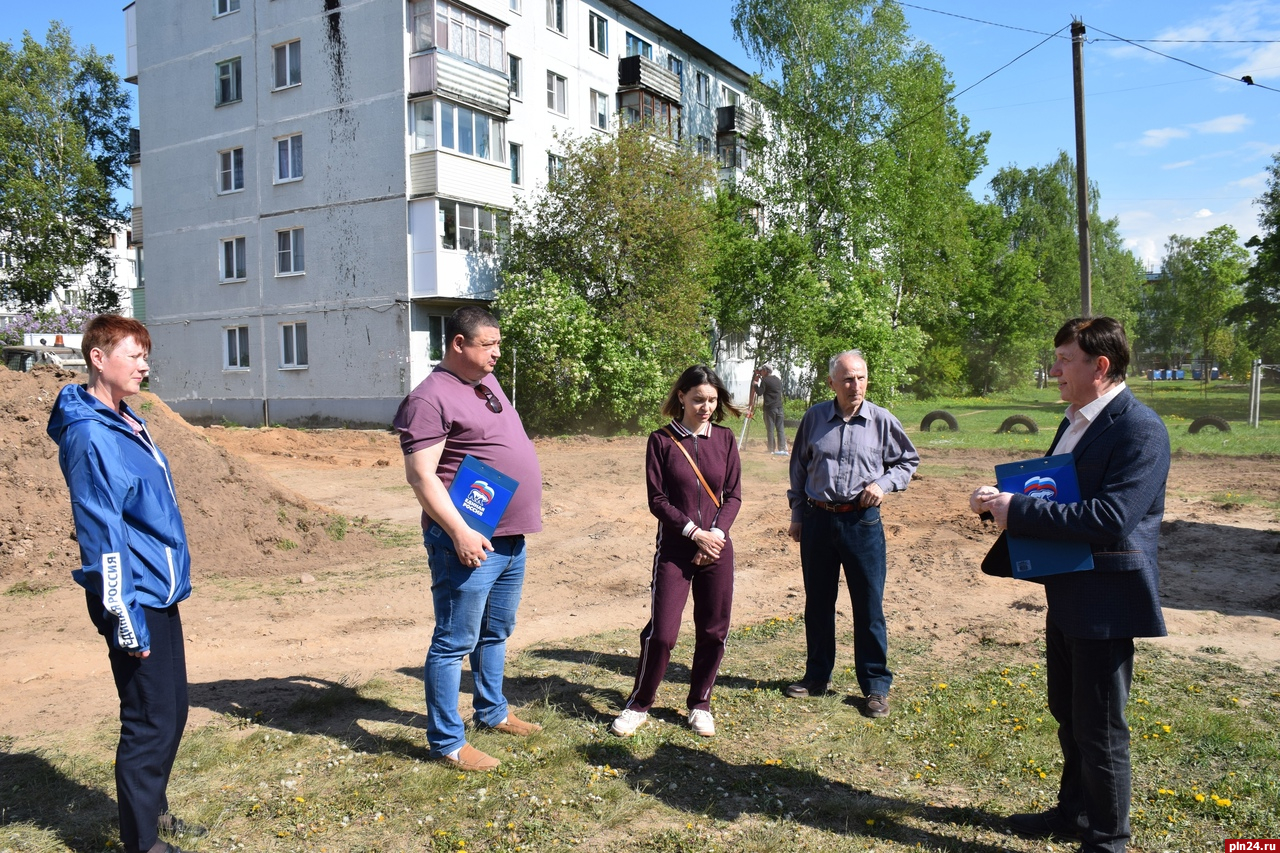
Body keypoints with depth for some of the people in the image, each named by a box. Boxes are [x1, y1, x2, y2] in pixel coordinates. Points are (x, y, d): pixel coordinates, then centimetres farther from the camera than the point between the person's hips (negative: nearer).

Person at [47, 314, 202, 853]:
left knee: (171, 713, 19)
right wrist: (124, 618, -20)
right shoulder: (90, 435, -17)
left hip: (161, 596, 9)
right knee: (150, 723, 1)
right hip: (138, 602, -9)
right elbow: (101, 535, -20)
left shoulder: (127, 423, 12)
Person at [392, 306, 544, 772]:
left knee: (496, 632, 21)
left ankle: (491, 711, 38)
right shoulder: (430, 398, -15)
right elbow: (420, 474, -20)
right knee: (455, 642, 0)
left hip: (511, 537, 9)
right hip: (469, 541, -9)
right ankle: (447, 742, 11)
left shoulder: (487, 382, 13)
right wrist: (460, 532, -26)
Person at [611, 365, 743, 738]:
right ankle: (639, 704, 16)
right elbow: (657, 500, -6)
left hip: (717, 549, 3)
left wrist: (717, 532, -10)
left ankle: (700, 704, 26)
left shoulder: (724, 438, 5)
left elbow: (733, 495, 4)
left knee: (713, 632, 8)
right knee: (661, 632, -4)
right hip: (675, 550, -3)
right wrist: (695, 533, -13)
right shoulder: (662, 440, -3)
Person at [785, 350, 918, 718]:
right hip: (818, 519, 2)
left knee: (869, 605, 3)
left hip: (862, 522, -2)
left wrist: (884, 483, -8)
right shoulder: (814, 418, 1)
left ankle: (876, 686, 15)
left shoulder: (881, 421, -3)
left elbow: (908, 460, 10)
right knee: (818, 602, 12)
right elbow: (798, 469, 10)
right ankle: (817, 675, 27)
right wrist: (797, 515, 11)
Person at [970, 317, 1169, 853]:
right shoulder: (1076, 422, 11)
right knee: (1068, 715, 23)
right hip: (1067, 595, 9)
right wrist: (1003, 501, -2)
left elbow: (1111, 518, -29)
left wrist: (1018, 511, -26)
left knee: (1100, 729, 4)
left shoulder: (1138, 429, -19)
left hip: (1106, 601, -9)